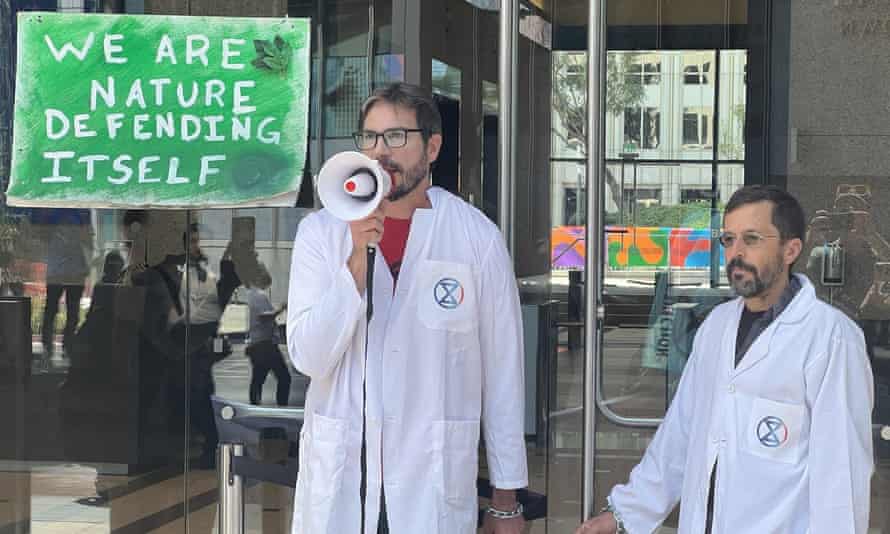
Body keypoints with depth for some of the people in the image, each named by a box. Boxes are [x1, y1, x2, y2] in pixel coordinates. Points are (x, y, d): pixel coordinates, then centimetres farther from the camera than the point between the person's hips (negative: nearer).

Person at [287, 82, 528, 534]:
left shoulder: (476, 238, -3)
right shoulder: (321, 232, 1)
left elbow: (503, 372, 0)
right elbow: (309, 359, -6)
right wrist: (357, 258, -17)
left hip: (436, 484, -1)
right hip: (338, 481, 1)